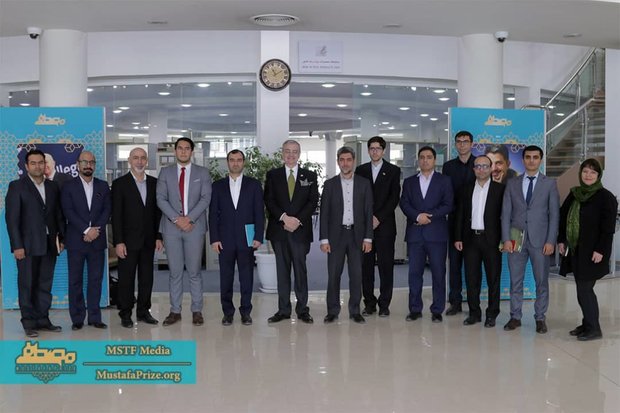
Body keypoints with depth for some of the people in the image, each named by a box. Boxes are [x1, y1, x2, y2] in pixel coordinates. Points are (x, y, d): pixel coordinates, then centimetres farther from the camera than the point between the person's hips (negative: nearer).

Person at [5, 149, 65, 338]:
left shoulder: (52, 187, 10)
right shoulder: (16, 186, -2)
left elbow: (59, 214, 13)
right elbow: (11, 218, -7)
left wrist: (62, 237, 5)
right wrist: (17, 246, -12)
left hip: (49, 245, 4)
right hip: (27, 245, -4)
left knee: (45, 284, 8)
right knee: (27, 285, 3)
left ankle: (43, 319, 16)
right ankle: (29, 322, 10)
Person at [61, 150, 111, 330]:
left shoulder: (103, 186, 10)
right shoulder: (68, 186, 2)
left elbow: (107, 210, 3)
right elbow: (68, 211, -8)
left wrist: (96, 230, -12)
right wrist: (86, 230, -16)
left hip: (97, 240, 2)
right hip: (76, 240, -2)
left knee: (96, 279, 4)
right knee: (75, 280, 2)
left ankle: (95, 317, 11)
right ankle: (77, 318, 9)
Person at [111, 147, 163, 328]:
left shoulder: (154, 183, 8)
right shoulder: (119, 184, -3)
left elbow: (158, 211, 10)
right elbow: (116, 215, -6)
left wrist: (159, 237, 4)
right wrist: (118, 242, -12)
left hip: (148, 240, 4)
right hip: (128, 240, -4)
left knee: (147, 277, 8)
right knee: (126, 278, 2)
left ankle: (143, 311, 19)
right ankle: (125, 314, 12)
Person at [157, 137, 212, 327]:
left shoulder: (202, 172, 6)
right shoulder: (165, 172, 9)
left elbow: (206, 198, -3)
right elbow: (161, 199, 1)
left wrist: (190, 218, -13)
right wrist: (176, 218, -11)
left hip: (195, 226, -1)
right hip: (171, 227, 1)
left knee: (194, 271, 3)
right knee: (175, 272, 5)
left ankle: (197, 311, 10)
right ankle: (175, 311, 12)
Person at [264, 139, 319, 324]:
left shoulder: (310, 176, 9)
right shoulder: (272, 175, 9)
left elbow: (313, 201, 2)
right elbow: (269, 200, 1)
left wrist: (298, 220, -11)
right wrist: (284, 218, -13)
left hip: (301, 230, -1)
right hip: (279, 230, 1)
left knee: (301, 269, 0)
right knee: (282, 270, 5)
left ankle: (302, 309, 7)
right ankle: (283, 309, 11)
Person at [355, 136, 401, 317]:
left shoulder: (393, 170, 5)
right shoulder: (360, 170, 12)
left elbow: (394, 198, -2)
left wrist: (379, 218, -10)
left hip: (384, 225, -2)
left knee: (386, 264, -2)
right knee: (366, 264, 3)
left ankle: (384, 304, 6)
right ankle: (369, 303, 11)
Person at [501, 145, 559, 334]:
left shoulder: (550, 184, 4)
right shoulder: (512, 184, 9)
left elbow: (554, 214, 0)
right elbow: (506, 213, 5)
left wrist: (550, 241, -7)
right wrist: (506, 238, -4)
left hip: (540, 240, -1)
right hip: (516, 239, 2)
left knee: (542, 281, 4)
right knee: (515, 281, 6)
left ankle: (540, 318, 14)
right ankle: (515, 317, 15)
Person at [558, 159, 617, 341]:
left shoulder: (606, 197, -8)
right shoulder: (574, 194, 11)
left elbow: (608, 228, -12)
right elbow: (563, 217, 17)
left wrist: (600, 250, -17)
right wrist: (561, 240, 10)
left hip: (592, 252, -6)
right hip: (575, 250, 6)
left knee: (584, 289, -7)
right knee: (583, 288, 11)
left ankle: (594, 329, 4)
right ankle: (587, 324, 22)